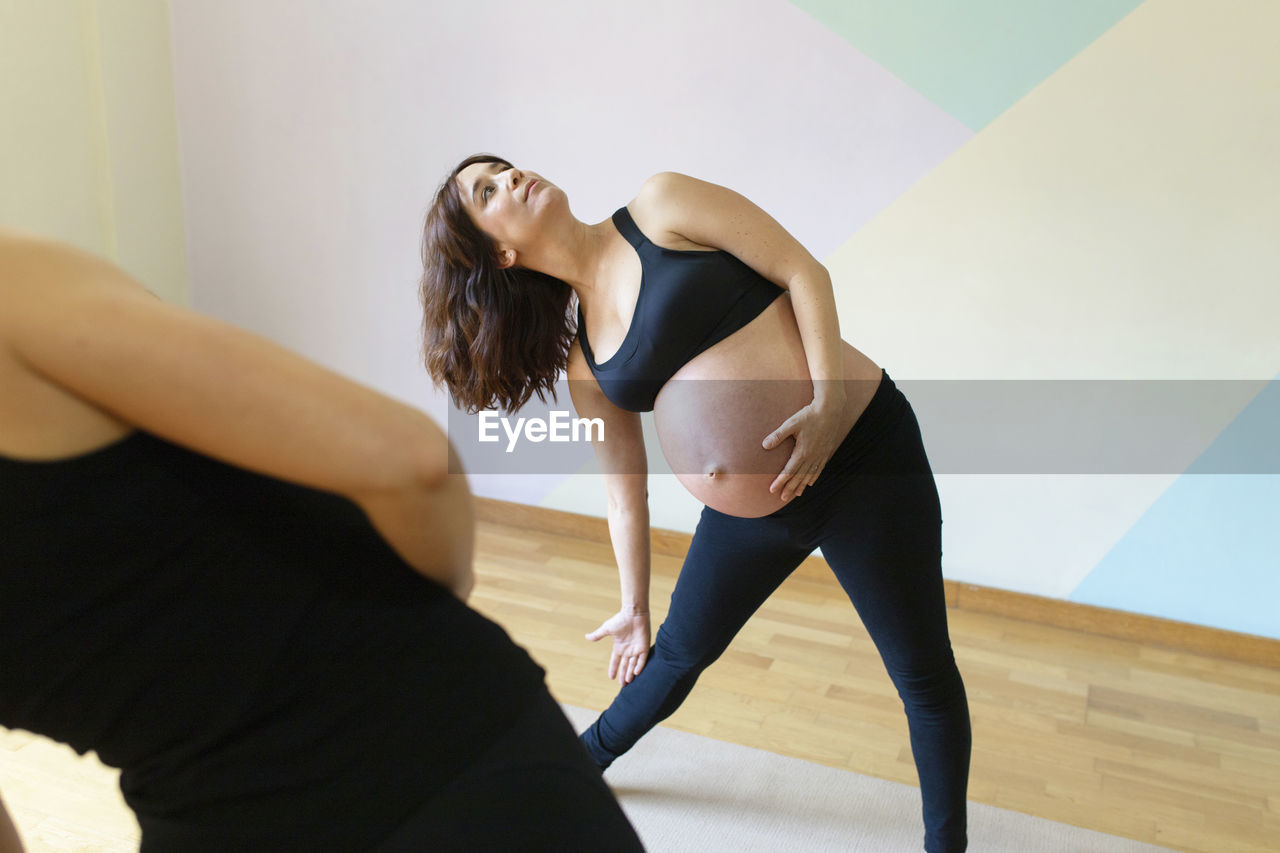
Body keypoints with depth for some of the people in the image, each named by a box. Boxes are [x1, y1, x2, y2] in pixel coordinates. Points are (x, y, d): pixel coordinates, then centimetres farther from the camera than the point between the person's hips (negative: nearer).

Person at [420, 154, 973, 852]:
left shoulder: (661, 206, -8)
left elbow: (802, 271, -11)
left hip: (863, 454, -4)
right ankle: (585, 760, 51)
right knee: (680, 650, 23)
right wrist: (634, 609, 14)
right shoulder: (584, 364, 3)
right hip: (747, 516, 5)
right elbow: (626, 495, 9)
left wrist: (828, 403, -22)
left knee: (923, 673, 7)